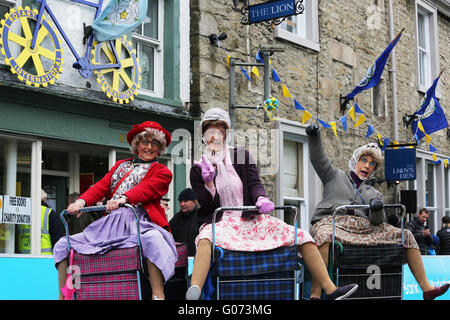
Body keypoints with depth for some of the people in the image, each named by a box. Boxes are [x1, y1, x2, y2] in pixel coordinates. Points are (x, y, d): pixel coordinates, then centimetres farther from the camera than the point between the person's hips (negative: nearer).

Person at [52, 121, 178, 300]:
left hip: (139, 223, -5)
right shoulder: (121, 165, 28)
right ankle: (63, 295, 2)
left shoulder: (161, 171, 13)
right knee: (64, 245, -2)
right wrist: (82, 201, -9)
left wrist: (124, 198, -30)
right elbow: (102, 186, 13)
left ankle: (158, 295, -45)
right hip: (110, 223, 6)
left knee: (153, 240, -41)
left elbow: (146, 188, -9)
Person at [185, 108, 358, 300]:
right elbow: (208, 205, 1)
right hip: (222, 222, -3)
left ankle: (330, 290, -10)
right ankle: (194, 293, -60)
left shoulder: (242, 156, 12)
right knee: (206, 238, -40)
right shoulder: (199, 168, 6)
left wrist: (262, 199, -21)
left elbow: (255, 184, 1)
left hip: (251, 219, 3)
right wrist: (208, 183, -17)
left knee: (302, 236, -11)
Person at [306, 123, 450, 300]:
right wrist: (314, 138, -11)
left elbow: (378, 222, 10)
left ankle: (426, 289, -8)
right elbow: (318, 159, 8)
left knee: (406, 236, -6)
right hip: (332, 222, -4)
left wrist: (377, 209, -14)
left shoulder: (374, 193, 27)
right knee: (324, 235, -42)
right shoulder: (336, 176, 22)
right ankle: (315, 293, -46)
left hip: (364, 229, 4)